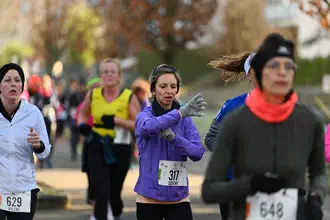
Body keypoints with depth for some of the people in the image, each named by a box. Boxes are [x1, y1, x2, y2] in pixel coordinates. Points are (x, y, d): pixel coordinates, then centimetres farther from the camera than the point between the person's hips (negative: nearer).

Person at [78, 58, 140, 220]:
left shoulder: (129, 97, -5)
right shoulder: (93, 95, 2)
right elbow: (83, 113, 20)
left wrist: (116, 121, -22)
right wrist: (82, 124, -1)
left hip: (120, 150, -1)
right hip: (98, 150, 1)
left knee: (114, 192, 11)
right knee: (101, 192, -13)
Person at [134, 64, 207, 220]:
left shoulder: (185, 120, 4)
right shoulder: (144, 115, -4)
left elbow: (198, 152, -9)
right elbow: (149, 126, -30)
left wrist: (173, 137, -25)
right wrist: (181, 112, -41)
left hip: (178, 198, 2)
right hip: (149, 198, -1)